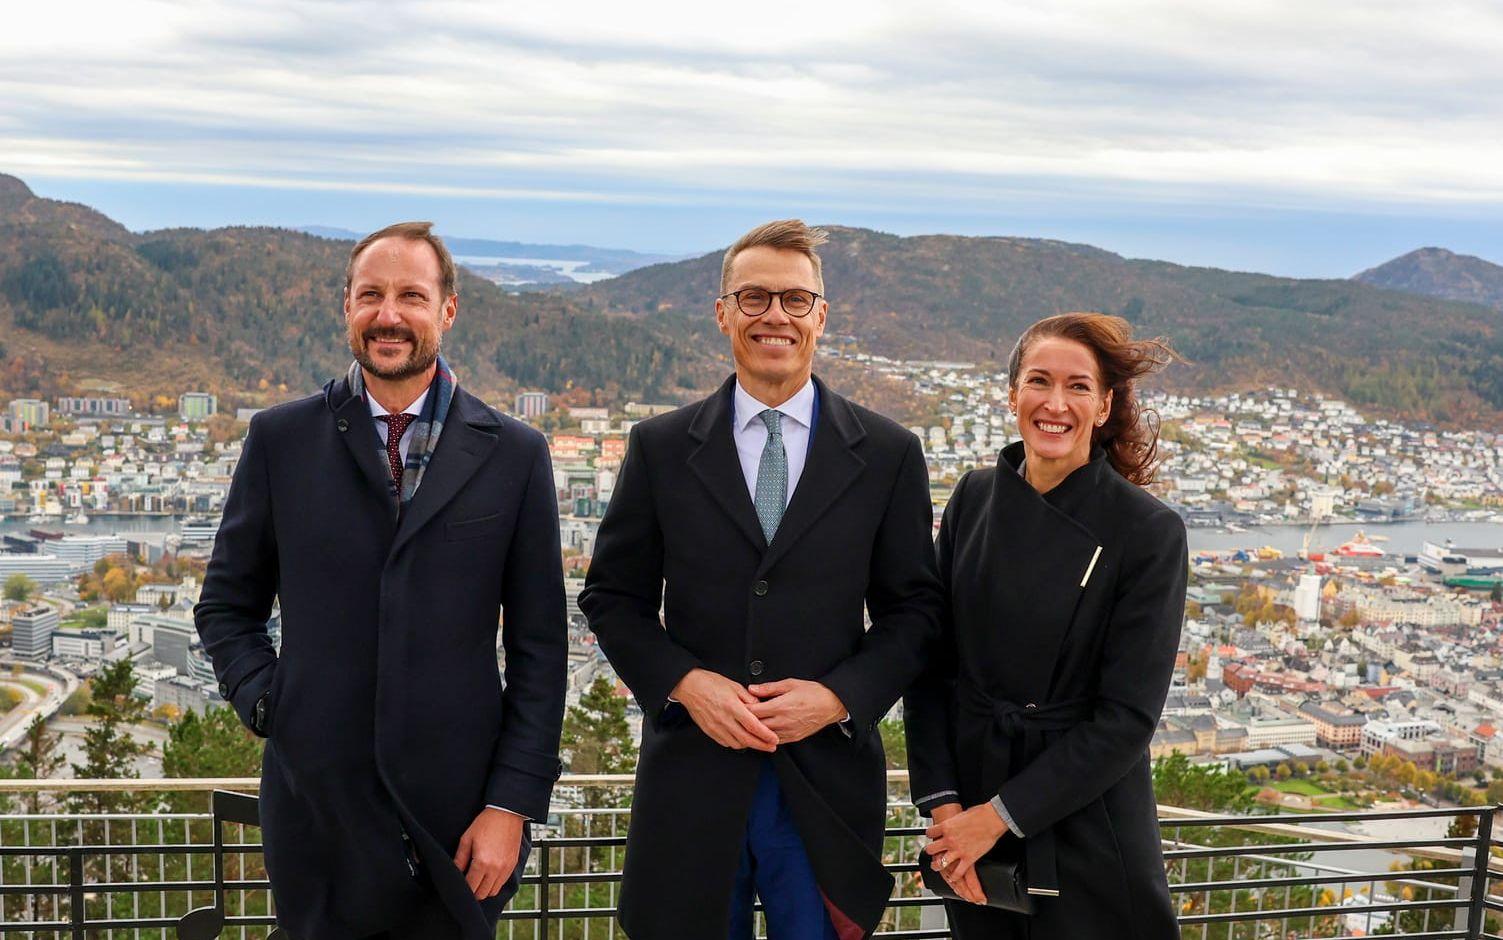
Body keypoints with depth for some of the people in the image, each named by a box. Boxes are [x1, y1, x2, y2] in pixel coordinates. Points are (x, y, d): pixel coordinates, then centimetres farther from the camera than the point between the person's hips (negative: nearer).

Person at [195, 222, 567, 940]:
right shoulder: (279, 439, 3)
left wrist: (513, 804, -5)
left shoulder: (513, 454, 0)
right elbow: (225, 607, 11)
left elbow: (539, 647, 0)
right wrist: (267, 705, -6)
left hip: (459, 810, 0)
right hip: (318, 807, 1)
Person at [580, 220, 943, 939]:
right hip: (691, 773, 0)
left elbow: (914, 607, 5)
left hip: (828, 776, 0)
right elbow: (611, 598, 6)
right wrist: (683, 682, -10)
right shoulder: (659, 447, 3)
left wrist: (839, 695, -10)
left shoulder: (889, 454, 3)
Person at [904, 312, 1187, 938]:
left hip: (1088, 834, -3)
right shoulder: (975, 498, -1)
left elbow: (1127, 716, -14)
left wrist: (998, 815, -15)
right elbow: (932, 663, 1)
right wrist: (943, 805, -8)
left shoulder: (1149, 532, -13)